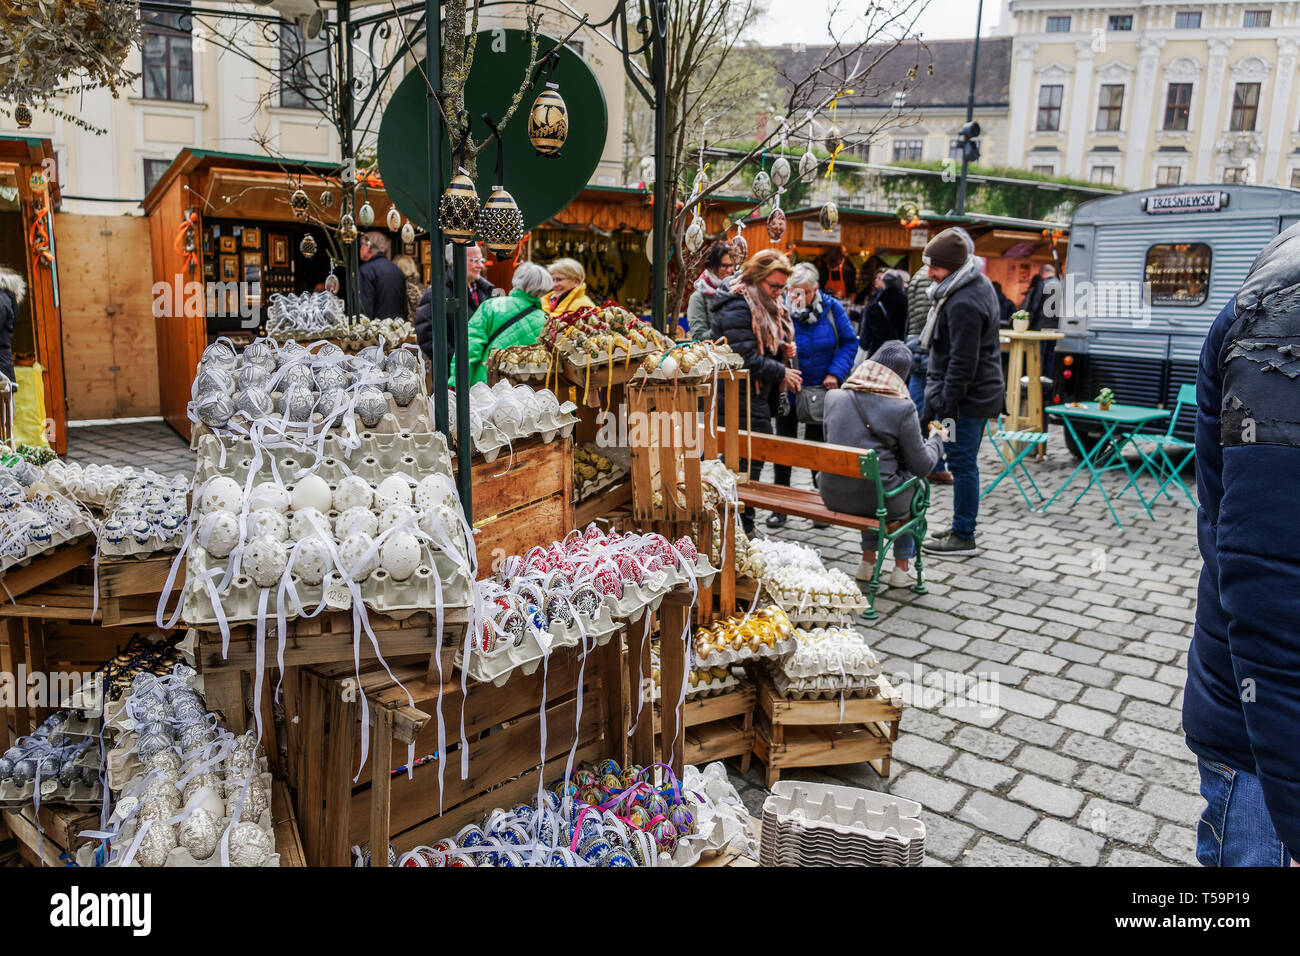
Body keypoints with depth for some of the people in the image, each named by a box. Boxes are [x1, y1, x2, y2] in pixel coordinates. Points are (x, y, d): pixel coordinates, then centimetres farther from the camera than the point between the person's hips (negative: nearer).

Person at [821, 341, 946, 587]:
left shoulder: (834, 397, -1)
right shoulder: (903, 408, -13)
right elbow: (922, 466, -6)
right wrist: (936, 439, 14)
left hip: (832, 497, 4)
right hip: (876, 499, -4)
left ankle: (868, 561, 38)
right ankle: (901, 569, 34)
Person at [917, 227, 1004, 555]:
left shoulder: (963, 304, -23)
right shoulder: (980, 283, 12)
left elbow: (963, 362, -24)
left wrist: (946, 403, -20)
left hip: (967, 396, -11)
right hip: (983, 391, 11)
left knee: (962, 464, -2)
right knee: (965, 463, 17)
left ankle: (963, 536, 6)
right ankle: (963, 527, 28)